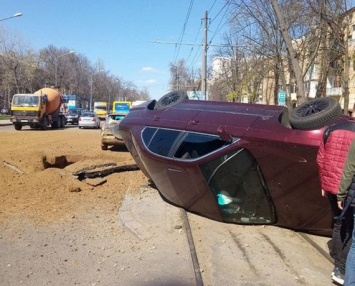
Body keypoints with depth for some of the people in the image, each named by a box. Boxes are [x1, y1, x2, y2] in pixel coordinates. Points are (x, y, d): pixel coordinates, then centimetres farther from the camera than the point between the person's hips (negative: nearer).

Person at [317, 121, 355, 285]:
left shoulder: (331, 129, 5)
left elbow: (320, 159, 9)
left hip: (331, 186, 7)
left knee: (339, 224, 21)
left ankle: (338, 263, 32)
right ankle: (341, 270, 8)